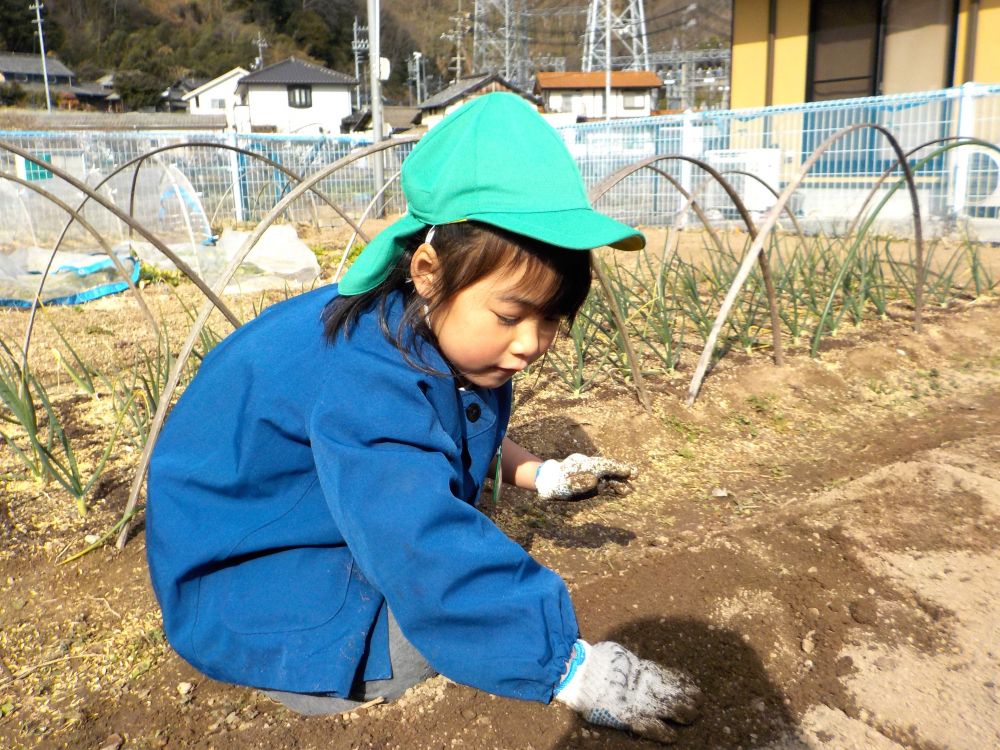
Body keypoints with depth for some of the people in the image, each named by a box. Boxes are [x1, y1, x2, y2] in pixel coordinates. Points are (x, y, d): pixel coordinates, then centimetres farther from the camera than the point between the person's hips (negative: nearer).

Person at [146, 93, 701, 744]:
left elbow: (465, 431, 12)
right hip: (242, 575, -9)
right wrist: (572, 668, -42)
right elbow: (437, 559, -44)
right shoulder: (363, 387, -38)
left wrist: (537, 474, -3)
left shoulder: (446, 336, -9)